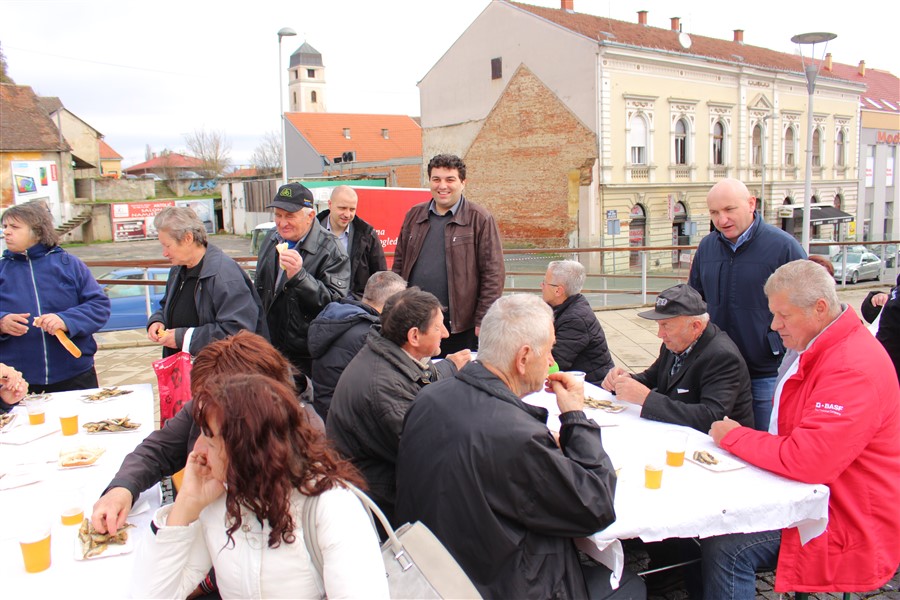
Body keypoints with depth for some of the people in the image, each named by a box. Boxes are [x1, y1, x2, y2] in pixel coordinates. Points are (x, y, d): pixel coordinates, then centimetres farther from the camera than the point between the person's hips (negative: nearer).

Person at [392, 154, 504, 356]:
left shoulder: (480, 220, -3)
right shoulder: (413, 216, 11)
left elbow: (493, 274, -6)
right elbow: (399, 265, 15)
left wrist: (482, 321, -10)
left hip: (461, 325, -4)